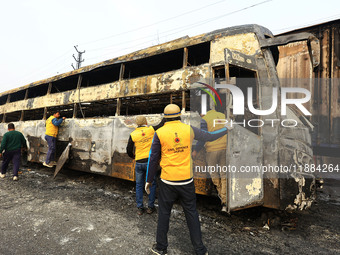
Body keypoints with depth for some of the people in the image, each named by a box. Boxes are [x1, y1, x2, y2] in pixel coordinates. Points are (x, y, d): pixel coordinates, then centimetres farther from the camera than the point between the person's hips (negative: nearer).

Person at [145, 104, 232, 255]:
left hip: (168, 182, -1)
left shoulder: (159, 133, -6)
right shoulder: (189, 129, -3)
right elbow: (210, 136, 10)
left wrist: (149, 180, 7)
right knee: (191, 214, 13)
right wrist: (226, 129, 27)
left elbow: (153, 159, -3)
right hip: (187, 181, 1)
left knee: (164, 213, 14)